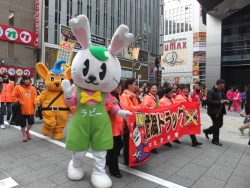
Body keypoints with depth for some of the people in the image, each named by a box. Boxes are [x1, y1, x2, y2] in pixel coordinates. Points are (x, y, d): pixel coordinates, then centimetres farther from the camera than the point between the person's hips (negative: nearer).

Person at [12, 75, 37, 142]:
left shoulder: (33, 88, 8)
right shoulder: (18, 87, -1)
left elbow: (35, 97, 9)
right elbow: (14, 97, 0)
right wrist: (19, 101, -12)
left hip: (31, 109, 2)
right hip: (22, 109, -2)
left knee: (31, 121, 3)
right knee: (23, 123, 8)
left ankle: (27, 131, 33)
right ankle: (24, 135, 26)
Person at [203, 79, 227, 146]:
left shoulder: (221, 91, 12)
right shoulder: (211, 91, -15)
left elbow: (224, 98, 20)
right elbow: (209, 101, -24)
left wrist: (226, 100, -4)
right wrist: (219, 102, -28)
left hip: (220, 111, 9)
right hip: (214, 111, -9)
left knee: (220, 124, 14)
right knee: (216, 126, -1)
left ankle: (207, 131, 32)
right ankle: (215, 140, 15)